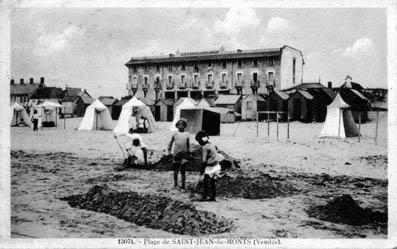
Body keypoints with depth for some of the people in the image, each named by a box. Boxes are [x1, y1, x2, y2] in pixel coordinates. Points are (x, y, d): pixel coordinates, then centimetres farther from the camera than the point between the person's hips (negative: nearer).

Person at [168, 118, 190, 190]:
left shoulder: (187, 134, 2)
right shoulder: (175, 134, 2)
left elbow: (188, 145, 9)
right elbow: (170, 143, 13)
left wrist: (188, 154, 10)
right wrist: (169, 150, 8)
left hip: (184, 154, -1)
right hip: (176, 154, 1)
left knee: (183, 170, -3)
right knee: (175, 170, 8)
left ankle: (183, 185, 5)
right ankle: (175, 184, 22)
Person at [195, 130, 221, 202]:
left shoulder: (205, 147, -15)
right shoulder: (211, 144, 11)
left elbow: (204, 160, -15)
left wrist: (202, 169, -5)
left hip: (211, 166, -9)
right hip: (216, 165, 9)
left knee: (206, 181, -1)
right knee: (212, 182, 12)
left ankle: (204, 197, 2)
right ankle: (213, 197, 16)